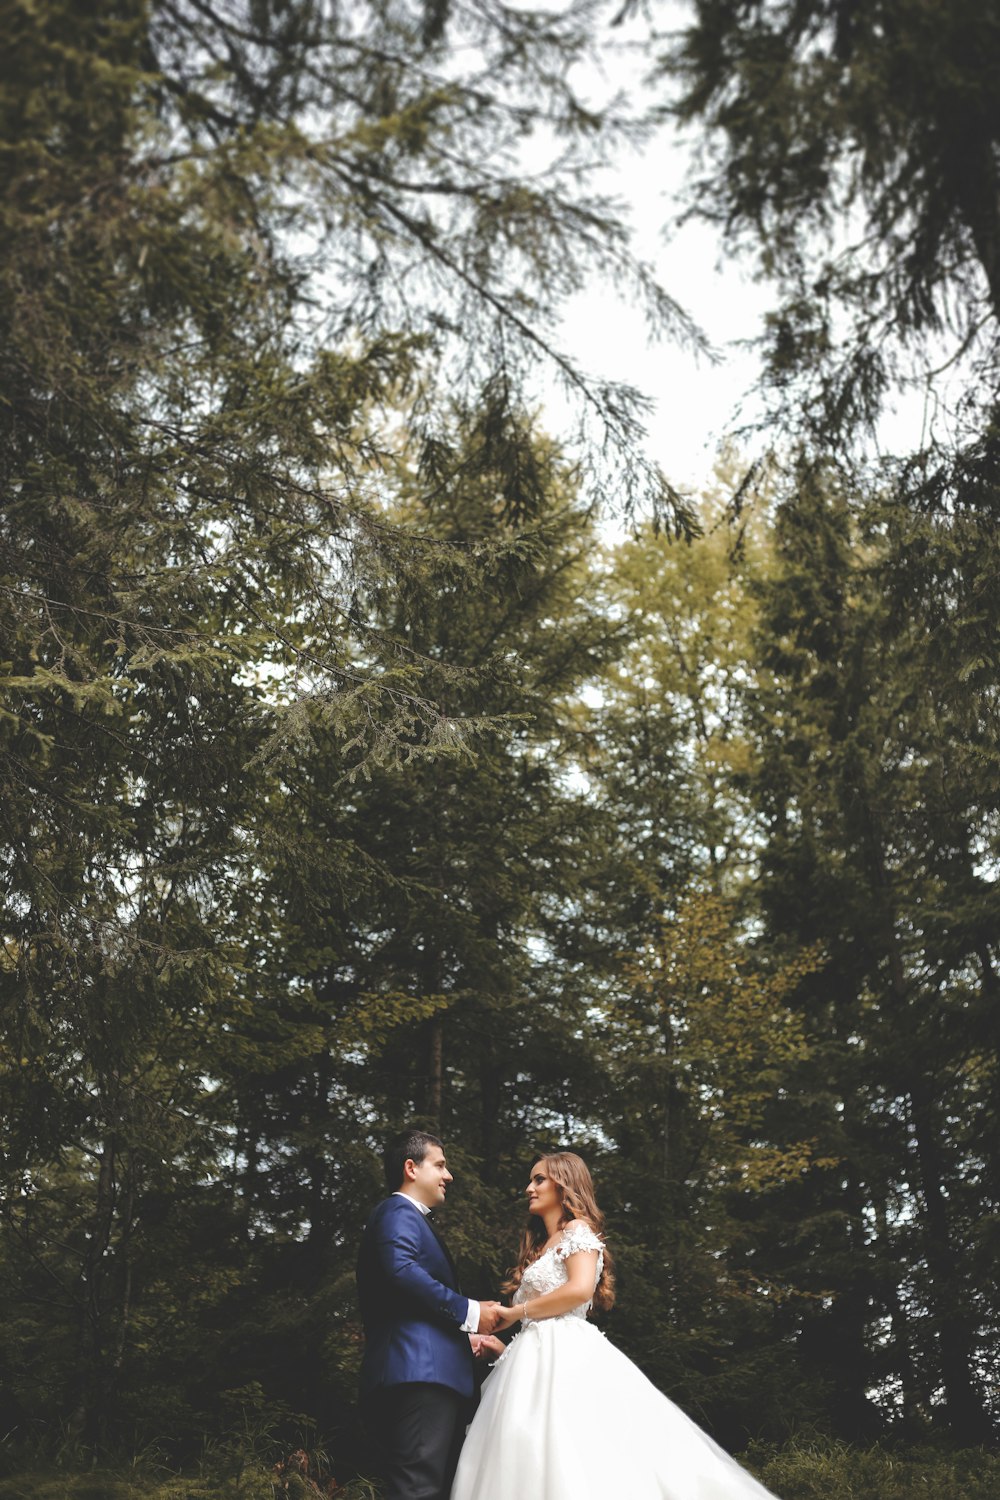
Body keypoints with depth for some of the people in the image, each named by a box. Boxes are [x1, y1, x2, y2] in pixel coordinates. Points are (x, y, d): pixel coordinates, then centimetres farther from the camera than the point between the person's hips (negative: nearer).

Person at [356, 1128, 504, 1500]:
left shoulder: (412, 1218, 29)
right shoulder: (399, 1212, -3)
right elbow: (402, 1269, -24)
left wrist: (466, 1337, 25)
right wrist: (468, 1312, -17)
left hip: (428, 1374, 11)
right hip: (419, 1372, -11)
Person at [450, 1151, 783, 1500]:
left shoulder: (577, 1229, 0)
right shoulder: (541, 1244, 25)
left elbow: (580, 1289, -18)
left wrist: (517, 1312, -9)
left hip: (565, 1354, -8)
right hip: (537, 1356, 8)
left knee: (573, 1469, -16)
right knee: (537, 1466, -1)